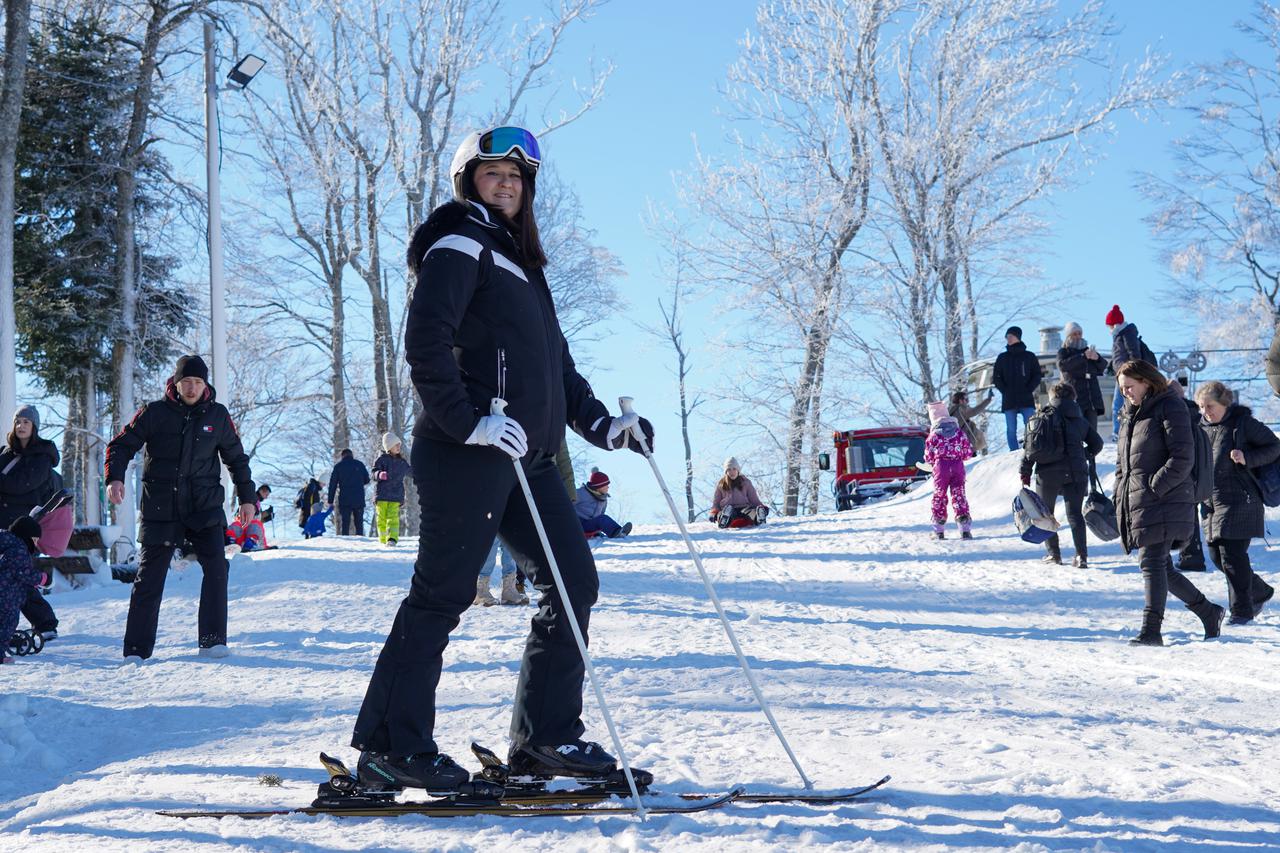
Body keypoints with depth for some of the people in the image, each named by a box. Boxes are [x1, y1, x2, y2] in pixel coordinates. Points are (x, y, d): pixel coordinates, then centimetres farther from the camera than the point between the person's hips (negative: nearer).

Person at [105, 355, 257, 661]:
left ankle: (212, 641, -7)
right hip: (161, 509, -1)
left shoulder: (217, 415, 5)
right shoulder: (154, 413, -1)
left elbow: (236, 458, 16)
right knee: (149, 578, 2)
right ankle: (136, 649, 12)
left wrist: (247, 498, 16)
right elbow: (122, 445, 2)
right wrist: (114, 478, -16)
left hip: (204, 505, 1)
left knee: (215, 567, -15)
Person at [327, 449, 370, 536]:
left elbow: (332, 484, 2)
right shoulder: (359, 464, 5)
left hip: (344, 500, -1)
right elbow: (366, 480, 11)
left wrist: (330, 501, 4)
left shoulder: (338, 466, 3)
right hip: (359, 500, 1)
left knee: (345, 523, 1)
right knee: (359, 523, 6)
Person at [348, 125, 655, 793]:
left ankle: (545, 737, 12)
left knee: (574, 582, 6)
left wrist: (601, 424, 15)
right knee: (443, 593, -7)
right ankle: (390, 748, -1)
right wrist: (466, 422, -22)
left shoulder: (521, 263, 27)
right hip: (469, 454, -9)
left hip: (527, 455, 9)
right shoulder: (460, 243, -1)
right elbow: (424, 342, -15)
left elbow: (555, 363, 27)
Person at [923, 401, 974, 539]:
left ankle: (939, 530, 10)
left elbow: (928, 457, -1)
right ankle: (965, 529, -3)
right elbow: (969, 451, 7)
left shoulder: (934, 435, -4)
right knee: (959, 495, 6)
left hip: (941, 467, -2)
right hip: (958, 466, 2)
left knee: (939, 496, 10)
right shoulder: (959, 432, 4)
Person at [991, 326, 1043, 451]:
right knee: (1011, 430, 1)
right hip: (1008, 401, 2)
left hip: (1027, 400, -1)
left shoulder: (1029, 356, 6)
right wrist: (1005, 391, -4)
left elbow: (1037, 375, 6)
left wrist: (1028, 390, -6)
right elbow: (996, 378, 9)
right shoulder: (1002, 358, 10)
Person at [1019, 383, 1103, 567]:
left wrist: (1025, 472, -3)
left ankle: (1053, 553, 13)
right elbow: (1097, 443, 15)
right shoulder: (1081, 419, 10)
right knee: (1075, 513, 3)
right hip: (1075, 473, 2)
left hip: (1048, 472, -2)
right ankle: (1081, 555, -10)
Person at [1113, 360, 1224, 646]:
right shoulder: (1128, 416, 20)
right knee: (1162, 568, 11)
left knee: (1152, 564, -14)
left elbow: (1183, 457, -13)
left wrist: (1155, 487, -17)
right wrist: (1121, 496, 11)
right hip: (1135, 503, 8)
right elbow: (1122, 462, 25)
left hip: (1165, 502, -8)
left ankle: (1151, 630, -15)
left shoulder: (1170, 408, -5)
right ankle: (1208, 612, 26)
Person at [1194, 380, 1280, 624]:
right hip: (1211, 501, 7)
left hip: (1239, 499, -7)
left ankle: (1242, 609, 3)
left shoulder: (1243, 423, -6)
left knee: (1232, 553, -10)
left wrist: (1247, 457, -17)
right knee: (1217, 555, 8)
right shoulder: (1201, 427, 12)